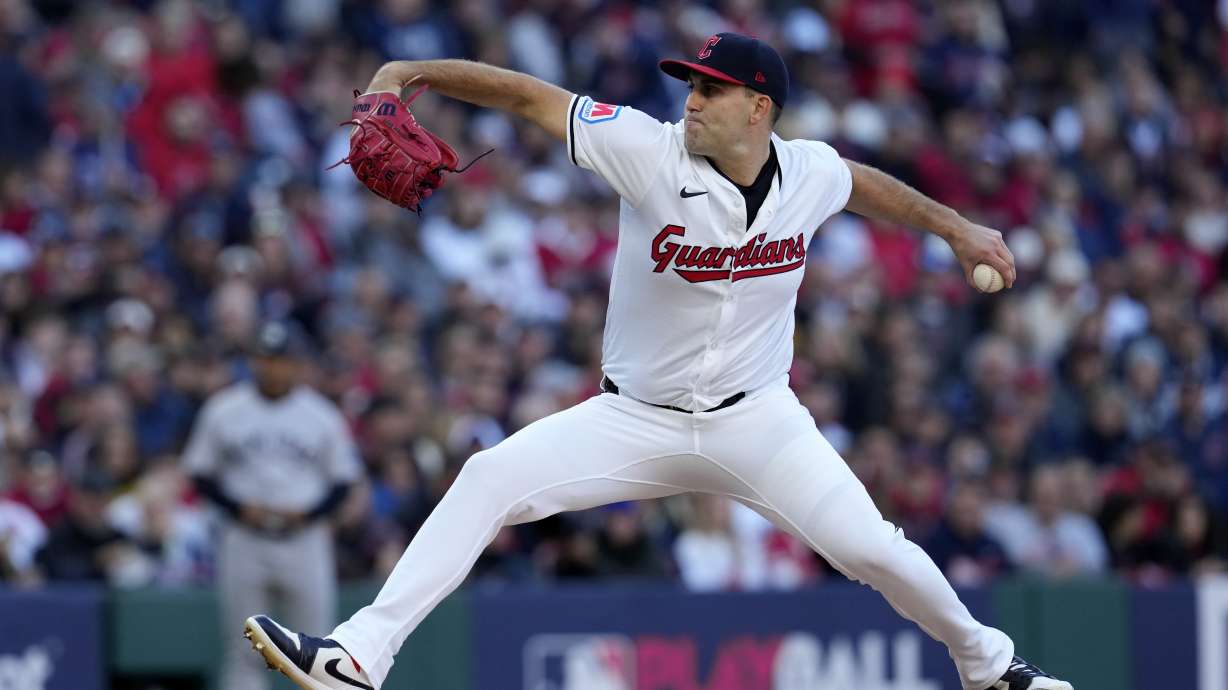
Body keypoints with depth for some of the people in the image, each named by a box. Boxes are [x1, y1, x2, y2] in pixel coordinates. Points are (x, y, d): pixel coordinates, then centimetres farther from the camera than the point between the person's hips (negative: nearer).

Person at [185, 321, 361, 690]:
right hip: (242, 540, 0)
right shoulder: (223, 410, 3)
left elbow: (343, 479, 7)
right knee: (243, 651, 2)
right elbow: (201, 474, 7)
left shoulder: (323, 415, 3)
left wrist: (307, 515, -10)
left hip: (304, 539, 0)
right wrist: (240, 507, -10)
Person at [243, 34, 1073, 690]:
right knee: (490, 478, -19)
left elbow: (862, 183, 18)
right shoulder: (652, 152, -15)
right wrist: (413, 72, -28)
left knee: (870, 547, -13)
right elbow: (530, 95, -17)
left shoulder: (809, 173, -7)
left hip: (756, 420, 1)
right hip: (636, 420, -1)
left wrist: (955, 226, 28)